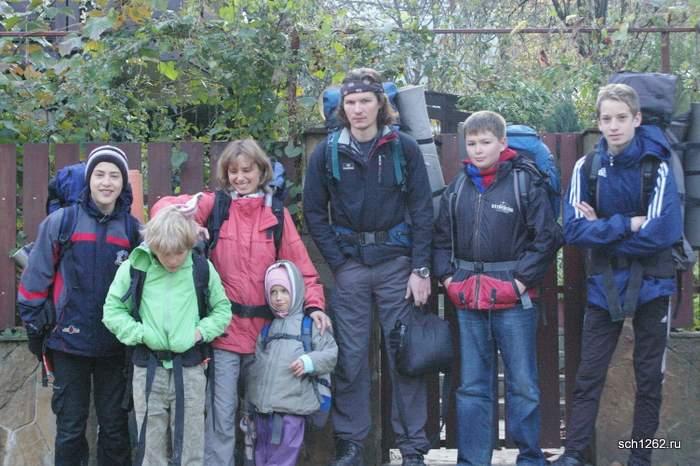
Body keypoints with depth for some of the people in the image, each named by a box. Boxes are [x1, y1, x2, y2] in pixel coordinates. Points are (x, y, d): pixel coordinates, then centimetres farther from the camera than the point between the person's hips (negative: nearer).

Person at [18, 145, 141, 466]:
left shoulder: (133, 229, 3)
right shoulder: (61, 222, -4)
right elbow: (36, 277, 0)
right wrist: (35, 326, 0)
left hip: (116, 345, 2)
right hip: (70, 343, -2)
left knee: (115, 426, 11)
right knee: (70, 427, 7)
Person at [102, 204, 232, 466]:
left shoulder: (202, 268, -2)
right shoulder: (135, 267, -5)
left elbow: (223, 310, 8)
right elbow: (112, 310, 1)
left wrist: (200, 332, -8)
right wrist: (141, 334, -10)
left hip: (190, 368, 0)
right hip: (148, 369, 0)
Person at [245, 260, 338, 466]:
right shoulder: (267, 328, 17)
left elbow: (330, 352, -2)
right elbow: (255, 365, 19)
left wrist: (309, 362, -17)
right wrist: (250, 401, 17)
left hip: (291, 409, -5)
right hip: (262, 407, 5)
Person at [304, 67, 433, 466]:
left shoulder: (404, 148, -1)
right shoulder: (328, 152, 3)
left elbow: (422, 211, -1)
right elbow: (314, 212, 6)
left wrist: (421, 269, -7)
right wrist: (337, 262, -2)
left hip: (397, 261, -1)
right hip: (350, 264, 1)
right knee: (351, 358, 4)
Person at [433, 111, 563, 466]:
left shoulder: (526, 183, -4)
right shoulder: (457, 188, 10)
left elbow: (547, 237, -6)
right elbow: (442, 238, 16)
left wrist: (522, 280, -10)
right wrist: (447, 276, 3)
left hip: (513, 301, -4)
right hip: (468, 302, 4)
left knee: (522, 384, 4)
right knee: (472, 387, 10)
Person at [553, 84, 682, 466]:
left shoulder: (657, 165, -9)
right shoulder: (587, 166, -1)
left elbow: (659, 233, -18)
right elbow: (574, 230, -10)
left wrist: (603, 229, -11)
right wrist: (627, 225, -17)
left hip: (650, 286, -2)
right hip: (604, 286, 2)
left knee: (649, 377, 7)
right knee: (588, 376, 2)